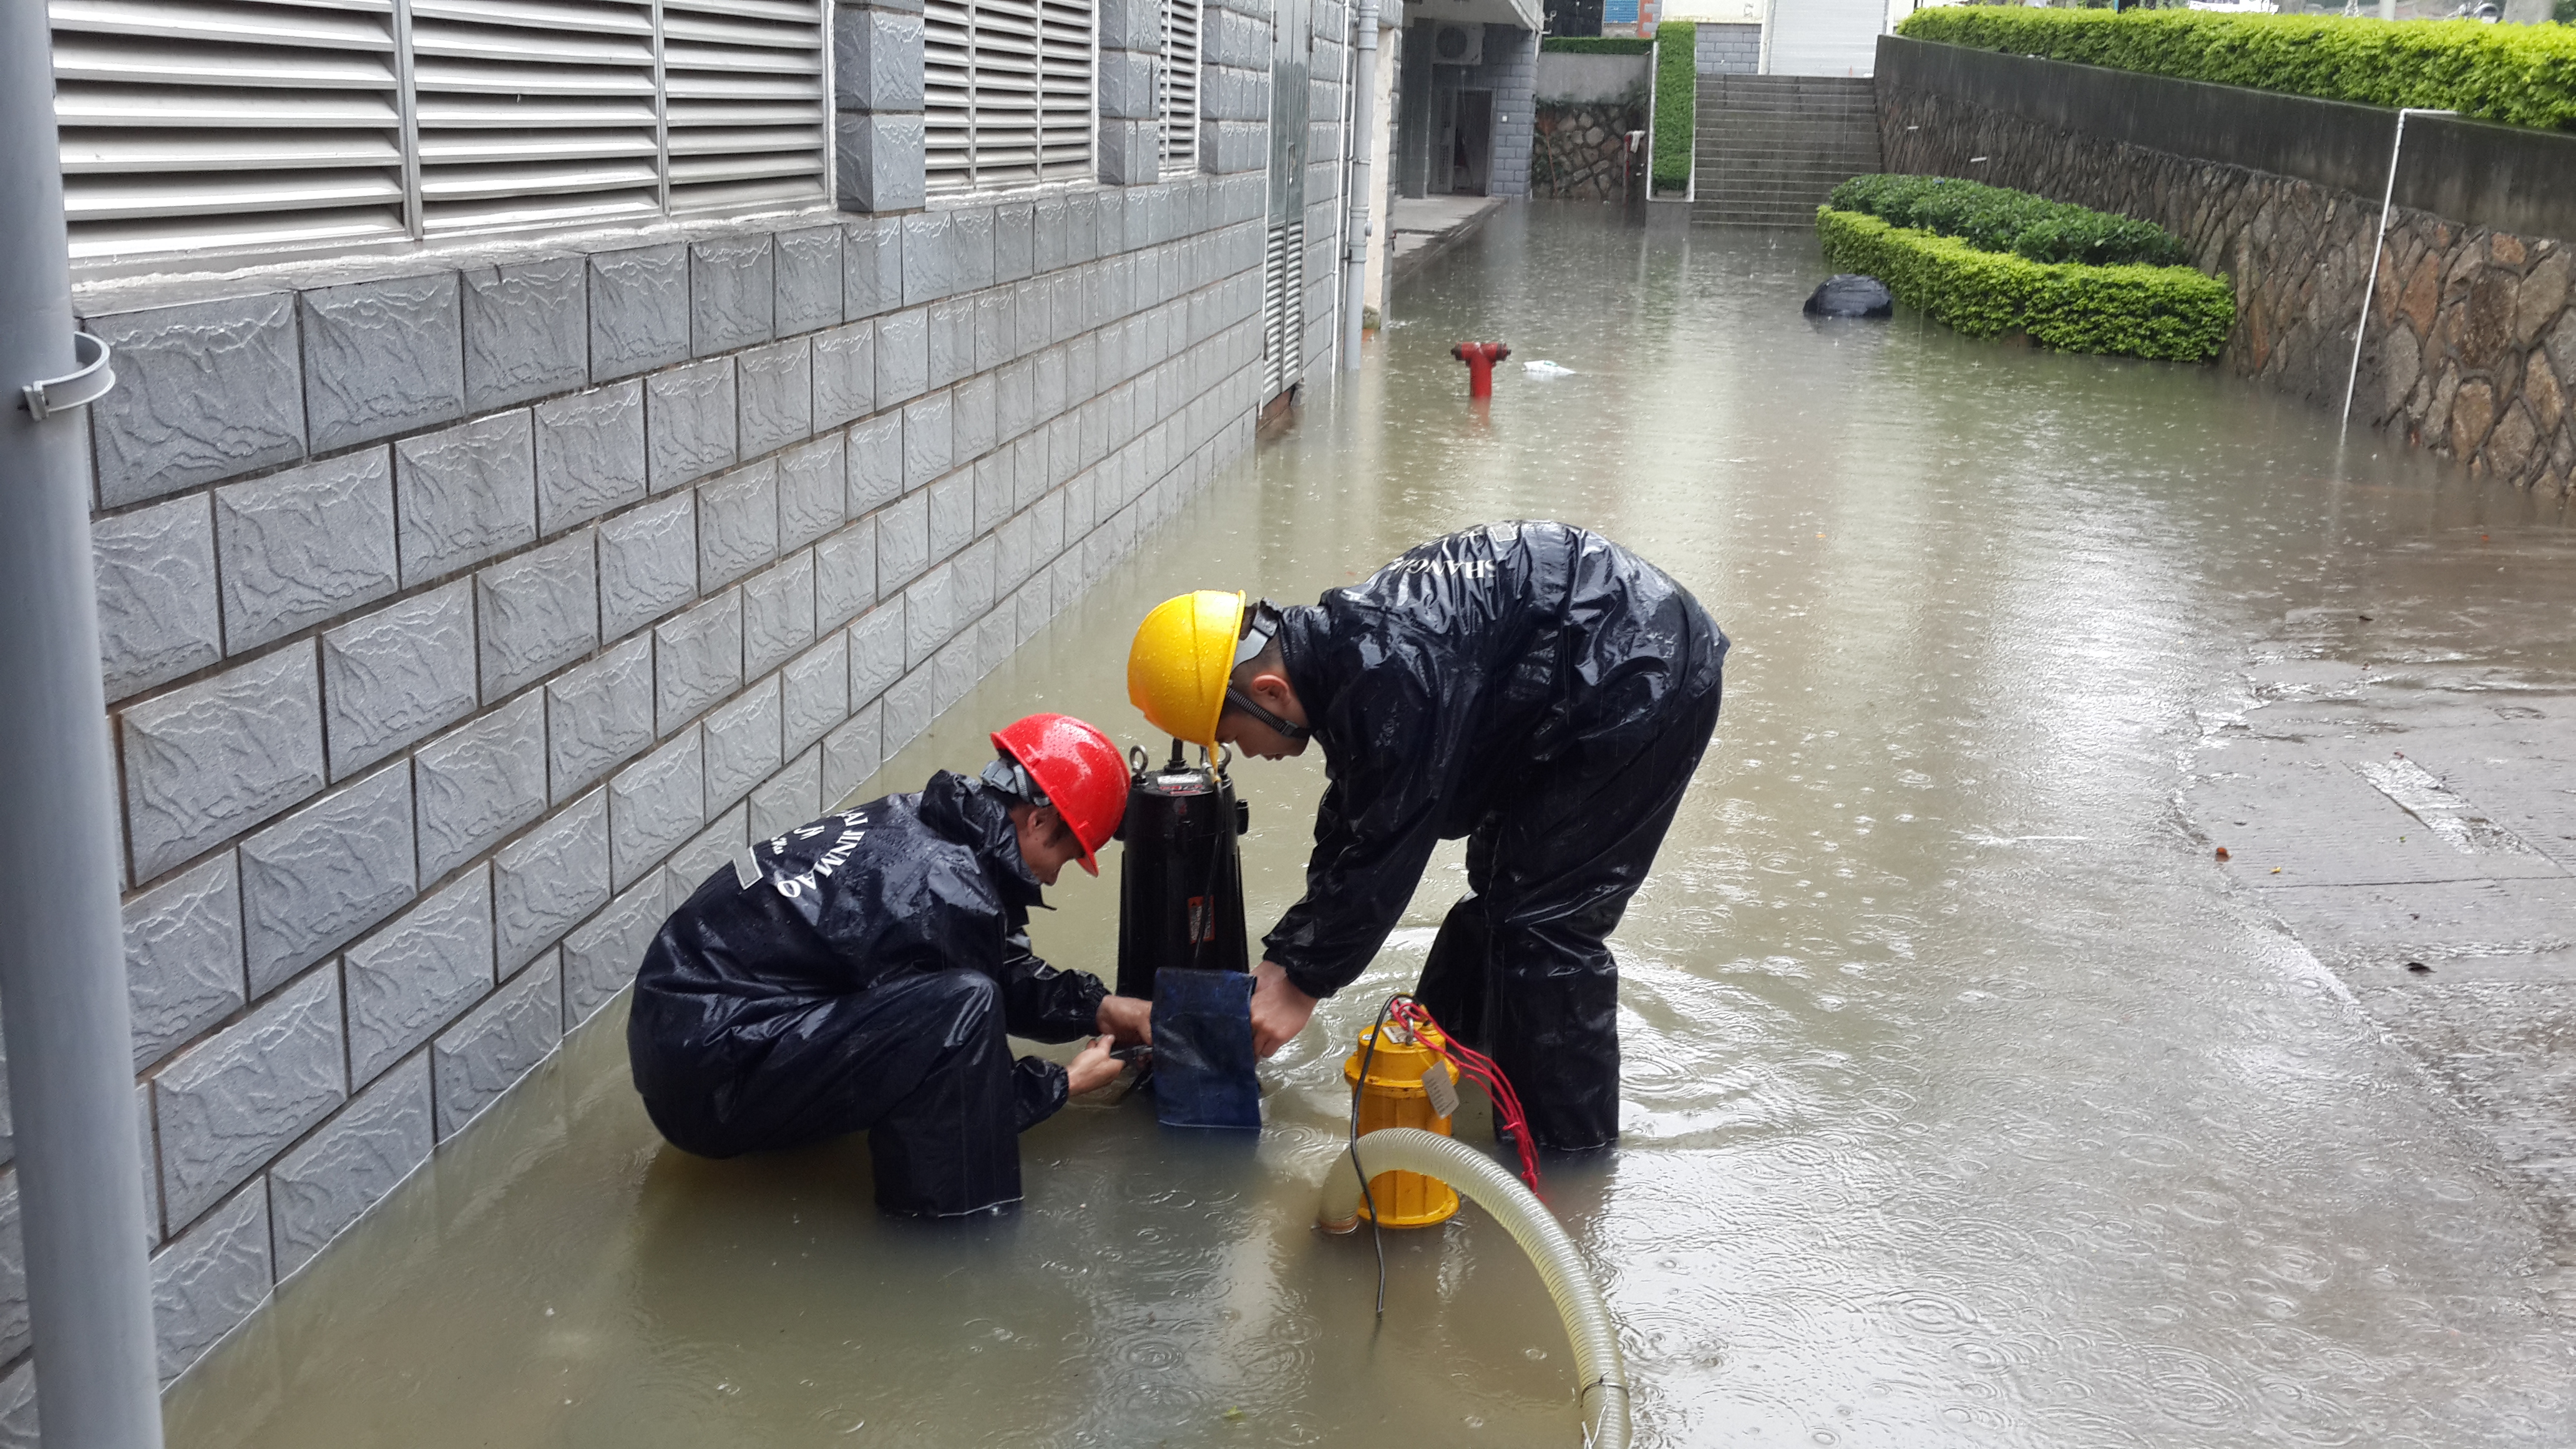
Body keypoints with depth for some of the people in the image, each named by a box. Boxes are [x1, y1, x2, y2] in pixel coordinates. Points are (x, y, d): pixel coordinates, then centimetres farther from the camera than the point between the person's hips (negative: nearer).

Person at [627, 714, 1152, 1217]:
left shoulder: (912, 821, 7)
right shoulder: (950, 894, -20)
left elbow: (1003, 970, 23)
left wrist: (1104, 1009, 20)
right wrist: (1064, 1083, 7)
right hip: (710, 1086, -10)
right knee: (962, 1005, -24)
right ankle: (950, 1216, -12)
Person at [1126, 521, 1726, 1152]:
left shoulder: (1387, 677, -30)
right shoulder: (1338, 654, 2)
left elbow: (1385, 852, -23)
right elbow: (1348, 832, 11)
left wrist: (1304, 982, -13)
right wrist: (1285, 955, 9)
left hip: (1643, 674, -10)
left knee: (1545, 916, -8)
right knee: (1502, 883, 18)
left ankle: (1567, 1149, 3)